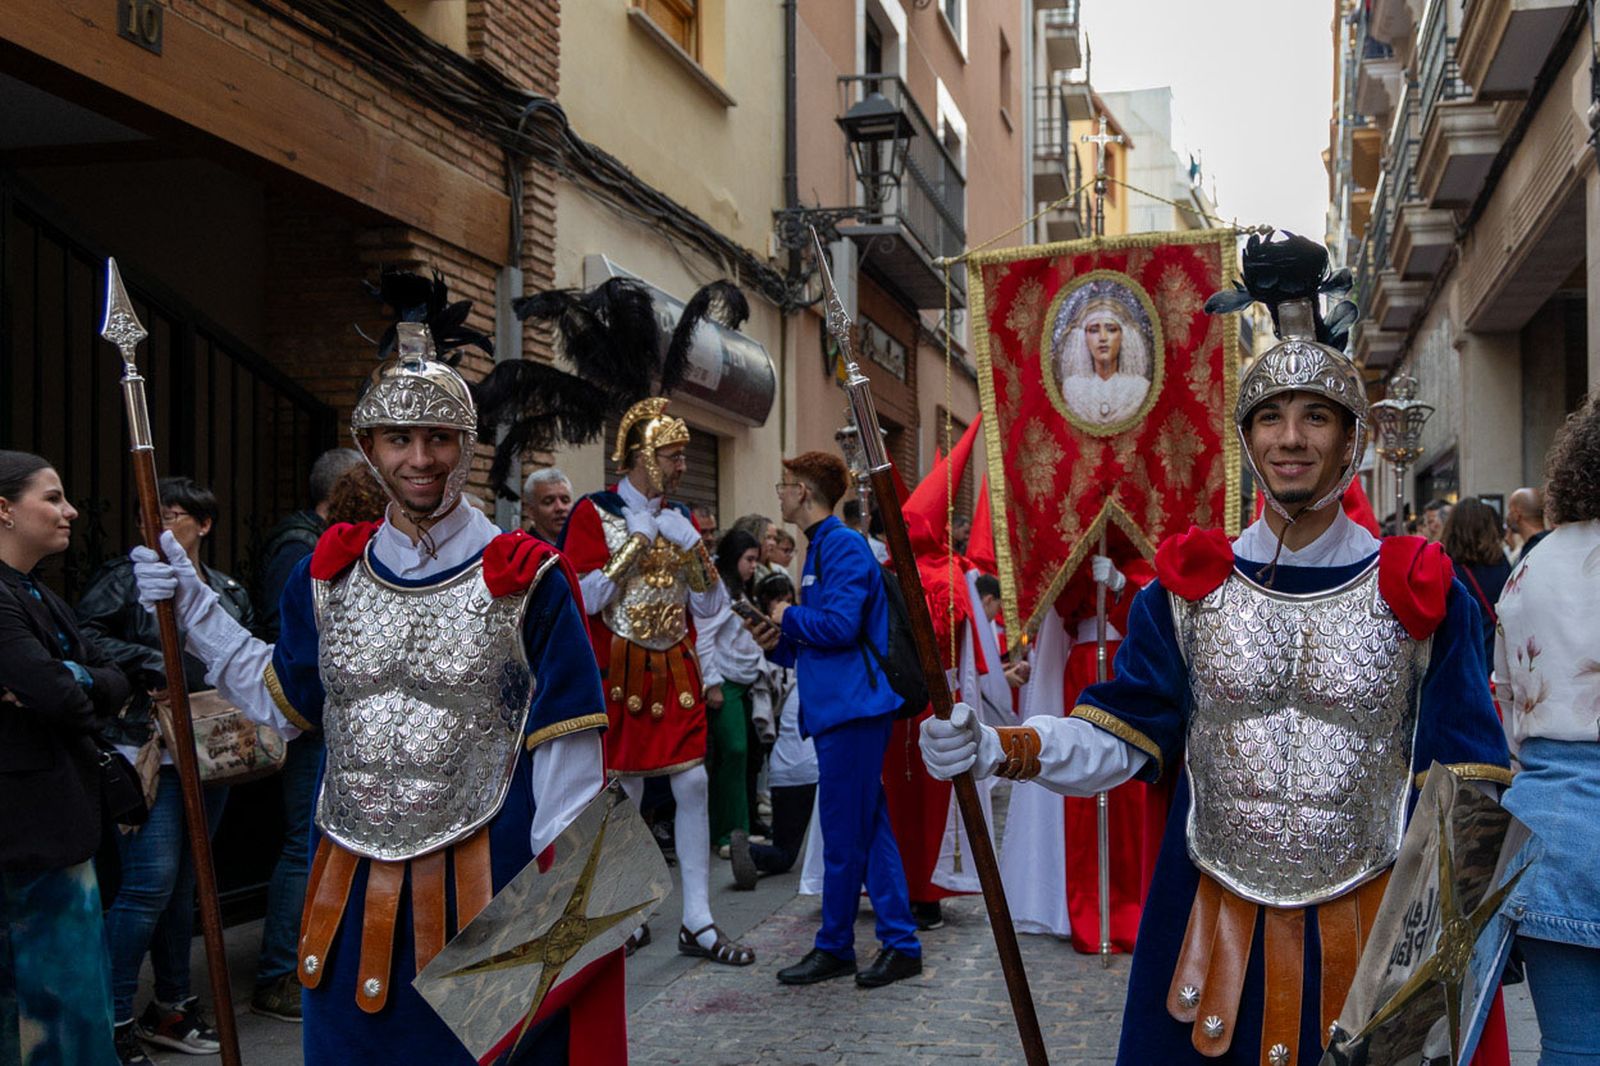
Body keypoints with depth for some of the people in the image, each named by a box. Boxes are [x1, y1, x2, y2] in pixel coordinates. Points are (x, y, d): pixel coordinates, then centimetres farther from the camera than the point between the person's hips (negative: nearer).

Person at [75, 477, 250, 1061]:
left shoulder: (229, 593, 13)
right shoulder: (126, 577, -3)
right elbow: (85, 637, -13)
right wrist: (154, 664, -17)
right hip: (148, 753, -6)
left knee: (183, 882, 14)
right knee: (150, 882, -10)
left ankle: (172, 1006, 26)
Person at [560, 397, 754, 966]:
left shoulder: (681, 518, 11)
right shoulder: (594, 512, -4)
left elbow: (711, 606, 7)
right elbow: (583, 599, -13)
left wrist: (691, 546, -7)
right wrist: (637, 541, -14)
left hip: (675, 671, 4)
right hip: (618, 671, -4)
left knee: (692, 783, -2)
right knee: (623, 793, 1)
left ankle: (697, 921, 4)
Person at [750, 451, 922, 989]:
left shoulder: (842, 546, -12)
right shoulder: (820, 548, 19)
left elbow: (840, 624, -24)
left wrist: (789, 616, -8)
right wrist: (779, 643, 8)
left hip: (852, 707, -10)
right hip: (835, 707, 10)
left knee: (844, 832, -1)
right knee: (868, 827, 11)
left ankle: (834, 947, 9)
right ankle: (901, 944, 15)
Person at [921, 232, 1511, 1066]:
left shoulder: (1418, 594, -2)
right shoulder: (1188, 587, 1)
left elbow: (1464, 792, -2)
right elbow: (1119, 739, -1)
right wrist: (999, 749, -17)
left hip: (1368, 933, 0)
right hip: (1209, 928, 1)